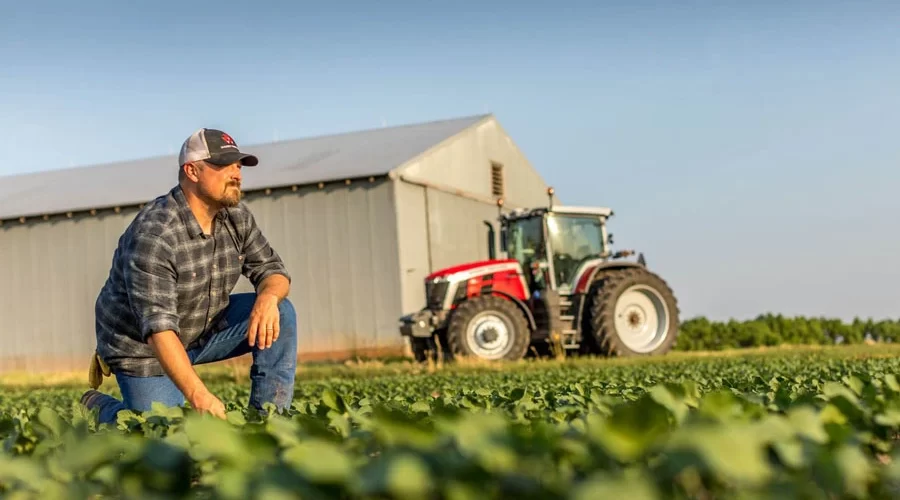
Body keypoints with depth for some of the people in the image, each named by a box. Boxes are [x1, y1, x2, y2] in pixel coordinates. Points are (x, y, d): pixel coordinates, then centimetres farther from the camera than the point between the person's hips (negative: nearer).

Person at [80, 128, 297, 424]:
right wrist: (198, 395, -46)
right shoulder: (153, 234, -31)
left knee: (279, 313, -13)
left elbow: (271, 269, -3)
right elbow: (158, 325, -37)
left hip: (205, 329, 6)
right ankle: (99, 406, 19)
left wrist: (268, 297, -30)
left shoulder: (236, 216, -7)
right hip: (144, 345, -6)